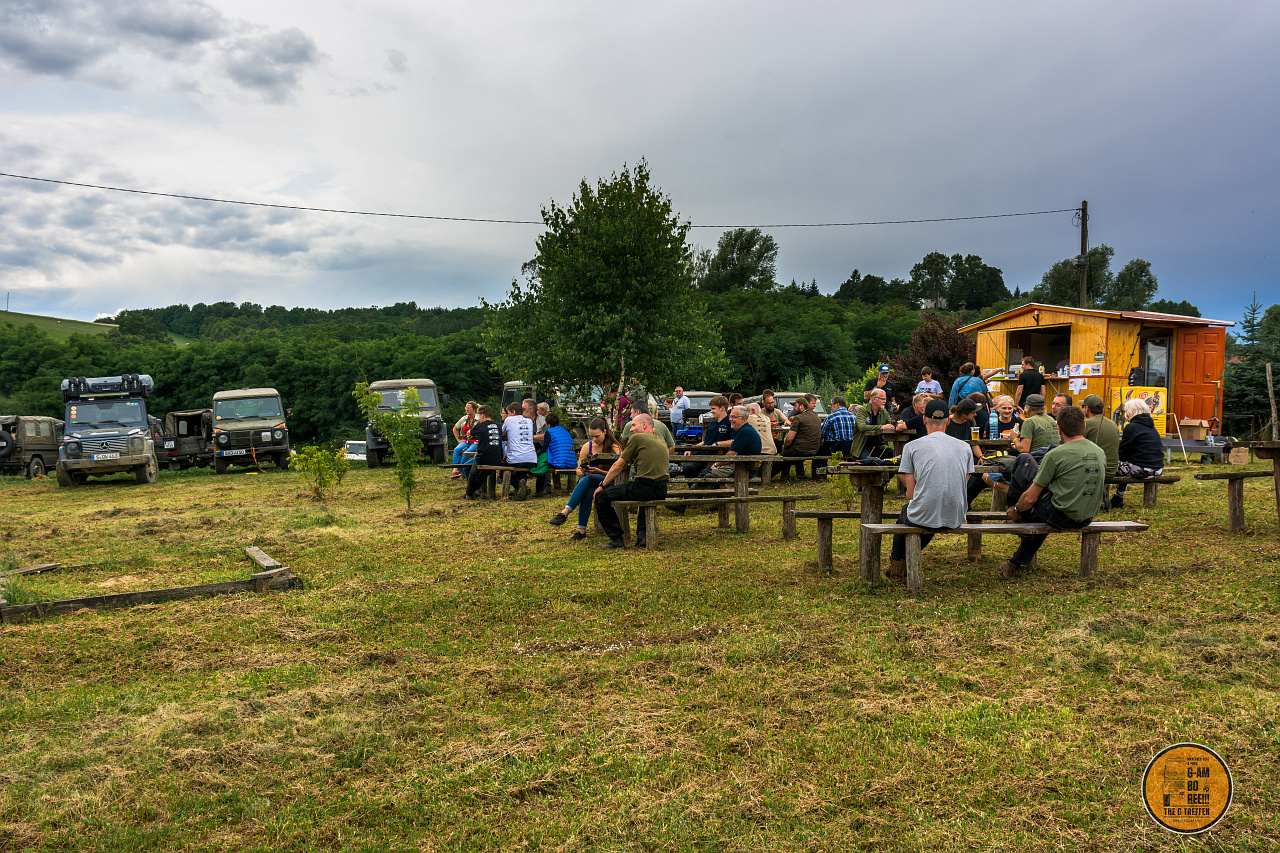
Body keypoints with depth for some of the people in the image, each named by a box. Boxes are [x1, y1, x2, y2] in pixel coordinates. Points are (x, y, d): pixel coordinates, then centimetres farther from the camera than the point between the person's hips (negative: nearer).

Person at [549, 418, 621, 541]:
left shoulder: (614, 448, -4)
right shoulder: (587, 447, 9)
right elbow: (578, 471, 13)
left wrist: (598, 471, -22)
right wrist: (582, 471, -12)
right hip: (589, 484, 3)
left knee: (588, 479, -35)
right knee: (587, 491, -34)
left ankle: (564, 513, -42)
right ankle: (581, 530, -40)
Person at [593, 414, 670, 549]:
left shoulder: (637, 438, 0)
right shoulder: (661, 442, 20)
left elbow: (618, 466, 4)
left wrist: (602, 485, 14)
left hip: (644, 486, -8)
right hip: (662, 492, 8)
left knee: (601, 496, 6)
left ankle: (616, 538, 8)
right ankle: (642, 535, 24)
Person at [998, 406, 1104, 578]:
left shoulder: (1056, 455, -17)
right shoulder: (1100, 452, 3)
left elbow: (1030, 499, -13)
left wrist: (1015, 509, 9)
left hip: (1060, 517, -6)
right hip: (1087, 519, 6)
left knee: (1024, 459, 6)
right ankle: (1019, 562, 45)